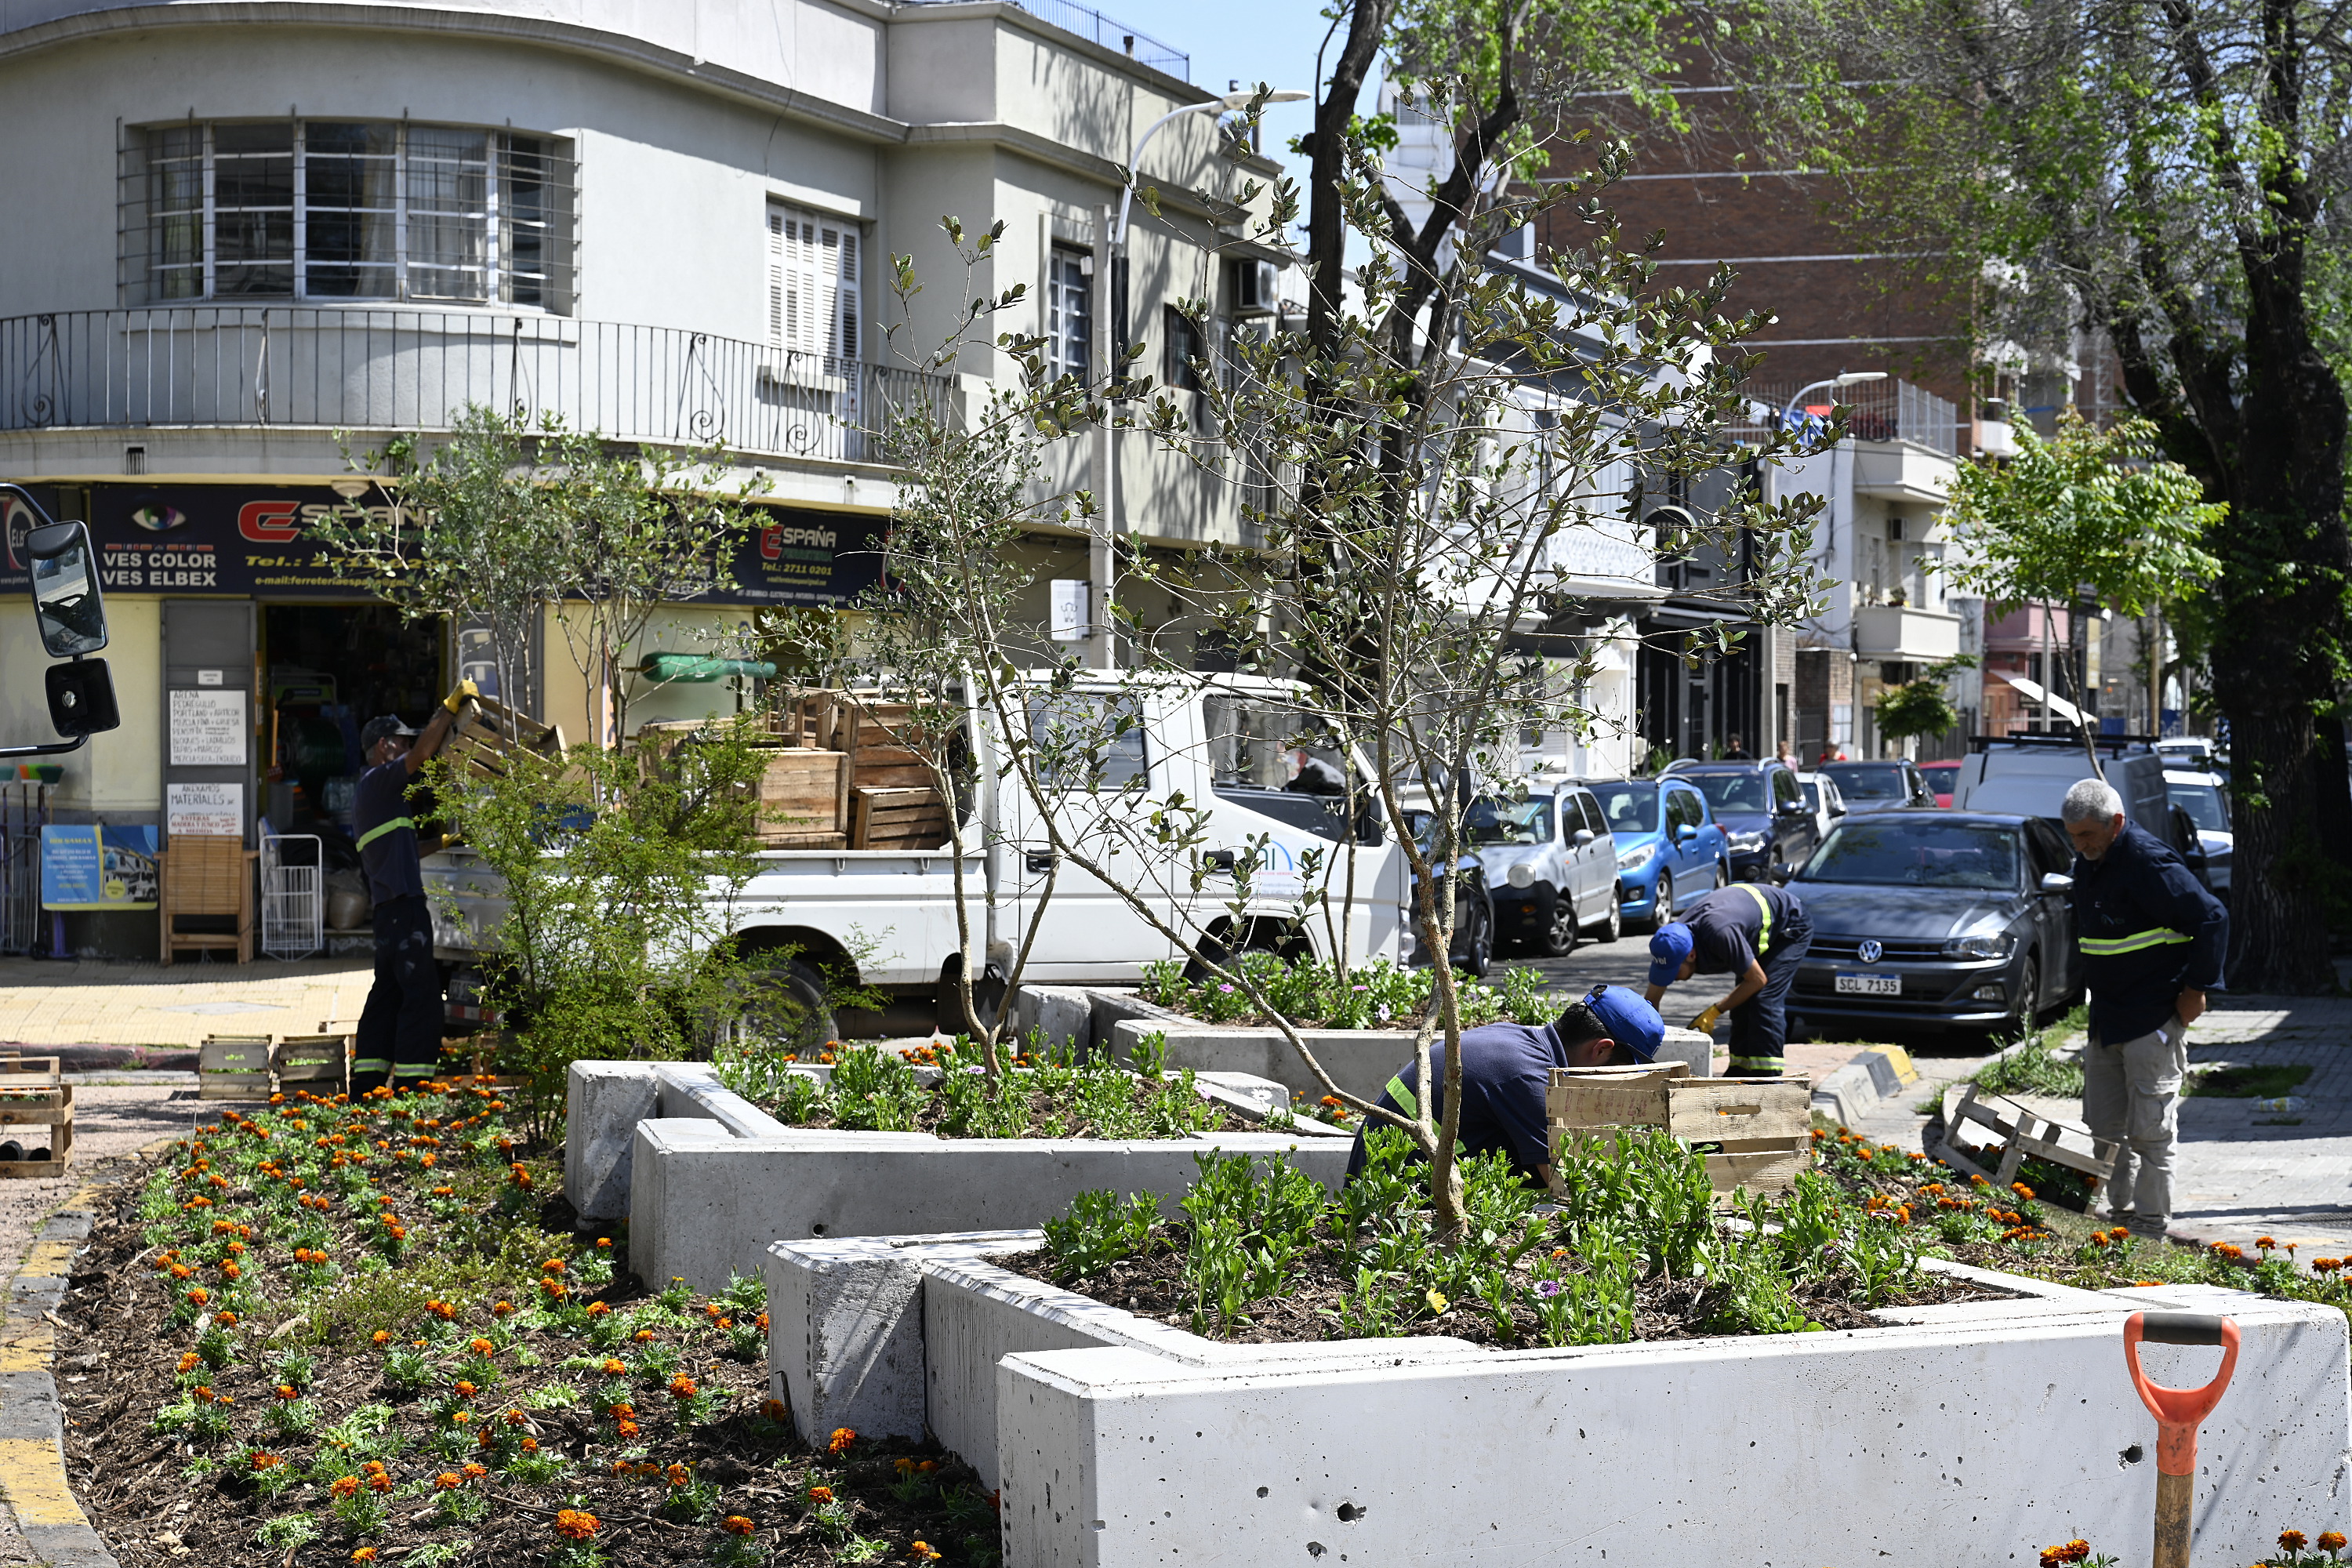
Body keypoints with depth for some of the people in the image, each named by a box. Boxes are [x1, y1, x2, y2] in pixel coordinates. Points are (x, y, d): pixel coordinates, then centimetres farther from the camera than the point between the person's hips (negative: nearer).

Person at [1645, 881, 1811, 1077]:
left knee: (1764, 1001, -19)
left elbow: (1758, 980, -27)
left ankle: (1768, 1078, -19)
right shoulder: (1674, 941, -18)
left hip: (1790, 927, -8)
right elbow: (1651, 1001, -5)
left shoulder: (1720, 935, -42)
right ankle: (1740, 1074, 11)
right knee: (1741, 1003, 3)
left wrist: (1714, 1012, -23)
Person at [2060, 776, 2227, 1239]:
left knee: (2149, 1128, -5)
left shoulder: (2149, 862, -19)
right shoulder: (2088, 862, 9)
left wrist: (2197, 988, -15)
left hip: (2154, 1019, -9)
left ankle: (2150, 1224, 2)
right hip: (2106, 1019, 9)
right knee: (2104, 1124, 12)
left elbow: (2213, 919, -19)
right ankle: (2121, 1213, 22)